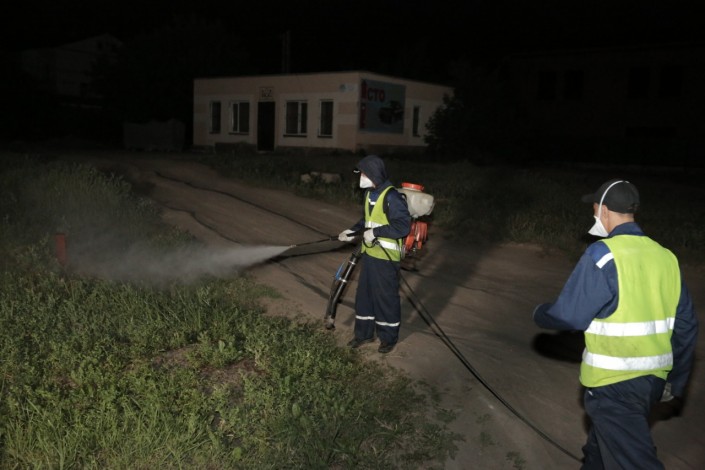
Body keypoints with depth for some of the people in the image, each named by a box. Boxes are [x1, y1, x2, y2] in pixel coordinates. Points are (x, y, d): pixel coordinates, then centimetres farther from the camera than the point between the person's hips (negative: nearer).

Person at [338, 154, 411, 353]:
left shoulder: (391, 197, -20)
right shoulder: (369, 193, 9)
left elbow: (403, 225, -24)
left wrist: (375, 232, -25)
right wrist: (353, 231, 10)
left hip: (386, 257, -9)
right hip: (369, 254, 9)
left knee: (386, 297, 5)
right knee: (364, 294, 16)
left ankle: (389, 337, 22)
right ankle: (364, 333, 32)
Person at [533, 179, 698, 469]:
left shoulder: (603, 254, -17)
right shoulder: (665, 256, 4)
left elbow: (567, 315, -16)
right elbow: (685, 325, 11)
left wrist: (539, 314, 7)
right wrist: (676, 381, 23)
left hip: (615, 384, -7)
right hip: (654, 380, 7)